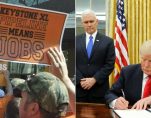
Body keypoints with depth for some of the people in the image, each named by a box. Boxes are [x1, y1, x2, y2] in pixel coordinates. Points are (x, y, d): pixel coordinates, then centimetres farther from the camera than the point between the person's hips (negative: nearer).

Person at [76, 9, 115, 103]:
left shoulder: (108, 41, 4)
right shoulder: (75, 40, 8)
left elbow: (110, 65, -3)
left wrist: (94, 79, -13)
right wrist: (80, 80, -11)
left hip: (99, 89, -1)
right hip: (79, 88, 1)